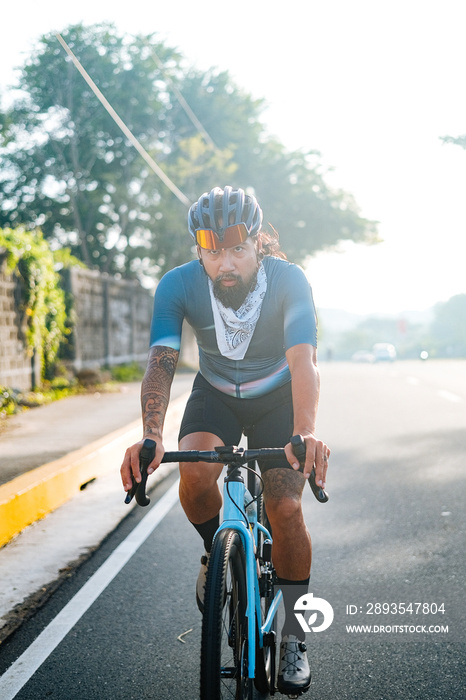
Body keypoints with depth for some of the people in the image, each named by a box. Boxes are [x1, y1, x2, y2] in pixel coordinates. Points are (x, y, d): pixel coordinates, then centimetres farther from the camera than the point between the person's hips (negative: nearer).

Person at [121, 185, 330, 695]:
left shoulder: (288, 280, -29)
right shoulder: (179, 285, -25)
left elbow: (303, 359, -41)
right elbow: (161, 362, -34)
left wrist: (306, 431, -60)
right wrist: (151, 436, -52)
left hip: (277, 396, -1)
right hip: (215, 393, 1)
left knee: (286, 508, -12)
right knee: (195, 476, -28)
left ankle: (292, 638, 6)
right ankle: (217, 550, 6)